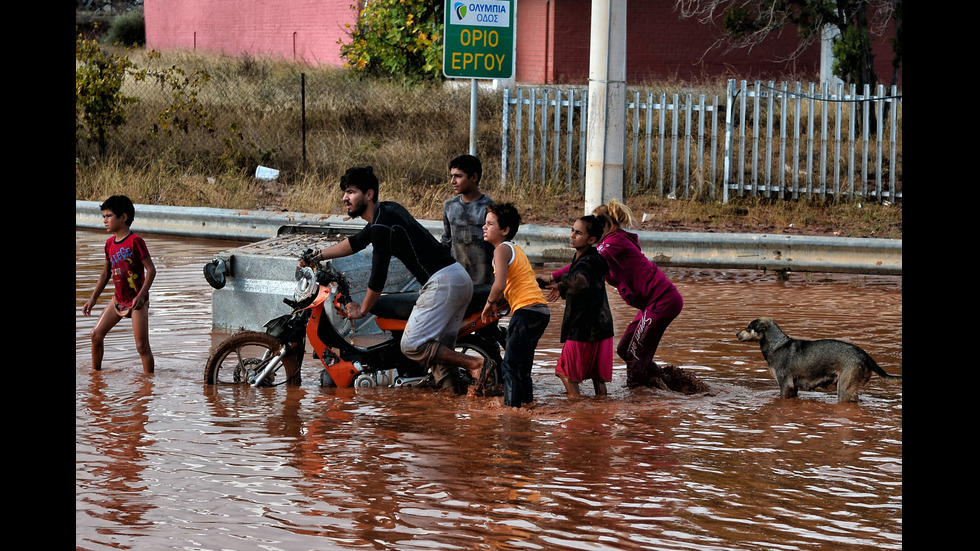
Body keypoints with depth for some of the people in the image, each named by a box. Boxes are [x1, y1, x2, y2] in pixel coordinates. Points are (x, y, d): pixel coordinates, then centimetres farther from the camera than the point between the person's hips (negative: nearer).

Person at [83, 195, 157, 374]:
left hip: (136, 300, -8)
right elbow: (106, 274, 18)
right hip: (118, 299, 8)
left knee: (142, 346, -7)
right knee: (97, 334, 7)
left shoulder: (135, 241, -16)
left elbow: (151, 270, -18)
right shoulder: (110, 243, 7)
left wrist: (141, 295, -27)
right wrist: (93, 299, 17)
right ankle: (95, 373, 22)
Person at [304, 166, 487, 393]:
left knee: (411, 346, -12)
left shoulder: (382, 225, -12)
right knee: (438, 351, 10)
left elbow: (379, 274, -9)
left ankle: (473, 364, -14)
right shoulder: (387, 209, 18)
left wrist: (362, 309, 6)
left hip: (442, 282, -10)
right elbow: (357, 242, 33)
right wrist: (319, 256, 36)